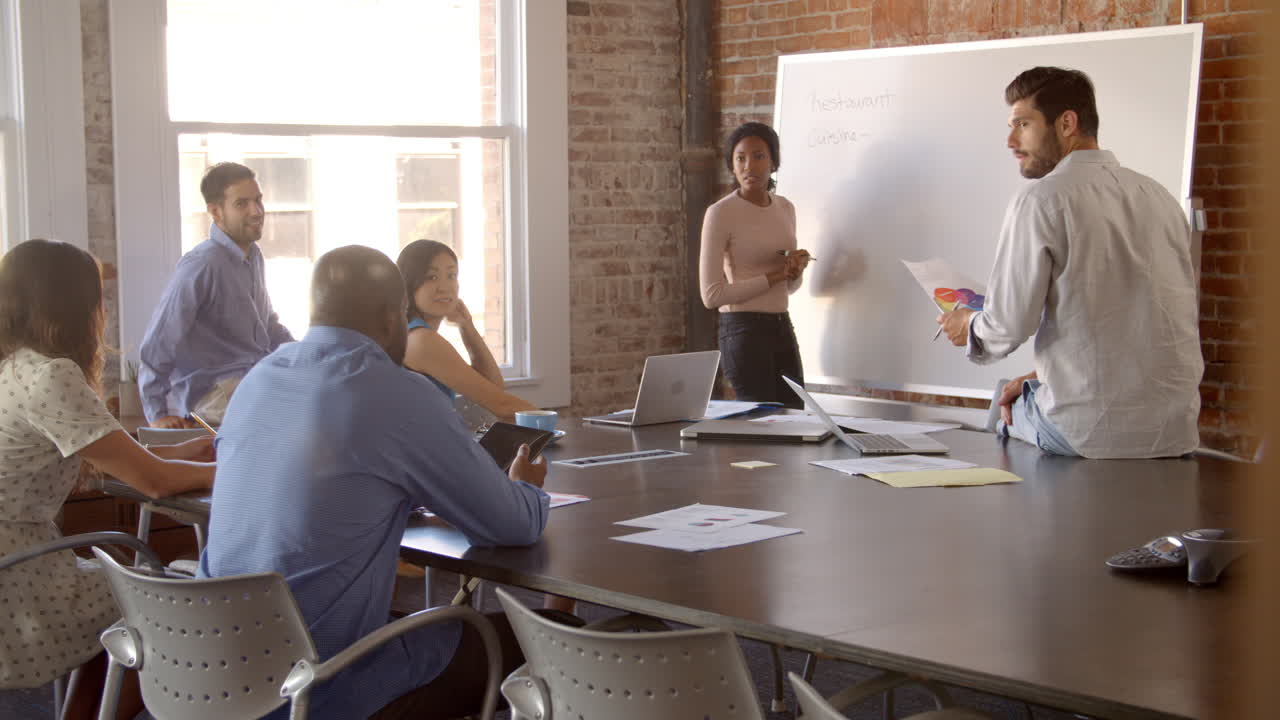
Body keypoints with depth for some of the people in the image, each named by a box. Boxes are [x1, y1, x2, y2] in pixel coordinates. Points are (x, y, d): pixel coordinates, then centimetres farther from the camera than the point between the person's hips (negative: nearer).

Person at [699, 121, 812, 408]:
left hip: (781, 327, 7)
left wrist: (795, 270, -3)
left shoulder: (785, 208, 10)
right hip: (743, 329, -6)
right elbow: (711, 295, -14)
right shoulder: (720, 213, -10)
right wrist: (773, 276, -14)